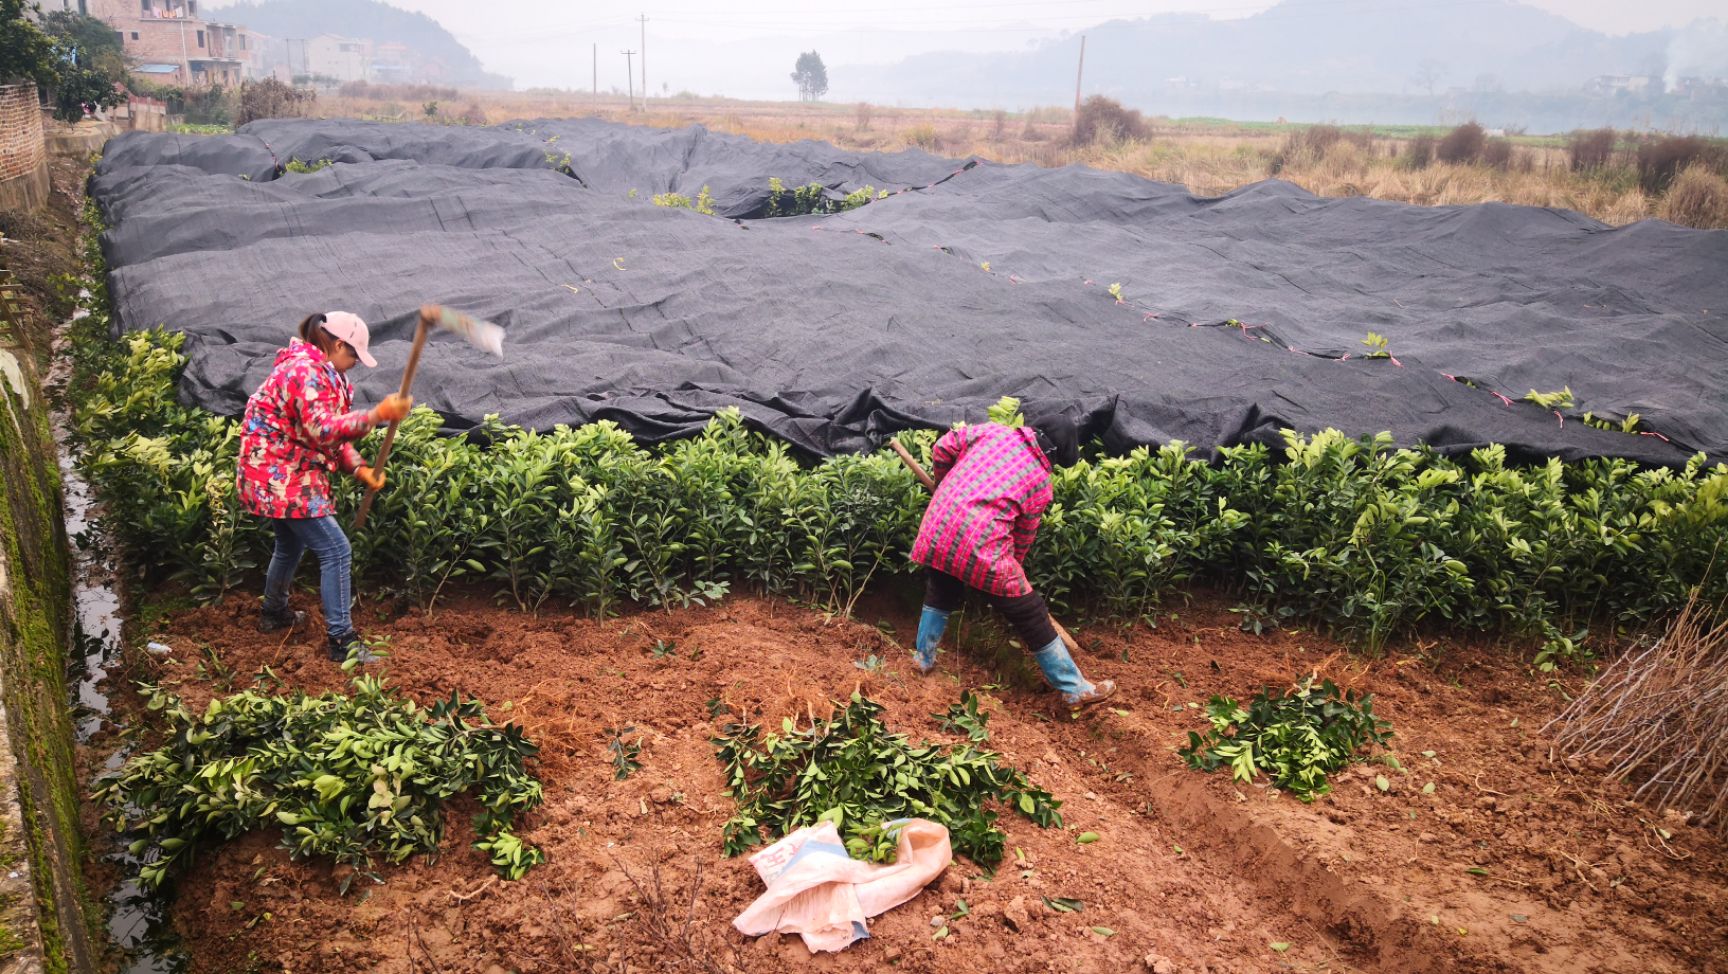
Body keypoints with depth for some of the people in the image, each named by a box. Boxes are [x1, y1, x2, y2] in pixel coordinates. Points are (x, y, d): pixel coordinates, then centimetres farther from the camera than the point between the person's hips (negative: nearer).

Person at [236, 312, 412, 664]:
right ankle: (342, 640, -9)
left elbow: (333, 434, 13)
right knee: (336, 551, -12)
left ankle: (274, 613, 49)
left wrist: (358, 468, -2)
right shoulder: (305, 371, -20)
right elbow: (322, 429, -33)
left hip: (283, 476, 11)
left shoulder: (321, 371, 13)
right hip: (281, 478, -11)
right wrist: (378, 414, -35)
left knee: (291, 544, 28)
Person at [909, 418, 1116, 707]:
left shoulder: (995, 431, 12)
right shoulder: (1041, 480, 6)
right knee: (1031, 616, 7)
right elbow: (1025, 533, 14)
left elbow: (943, 447, 14)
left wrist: (943, 483, 32)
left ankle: (924, 659, 44)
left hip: (937, 526, 4)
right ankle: (1076, 690, 17)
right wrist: (1014, 567, 30)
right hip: (981, 545, -4)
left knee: (940, 594, 33)